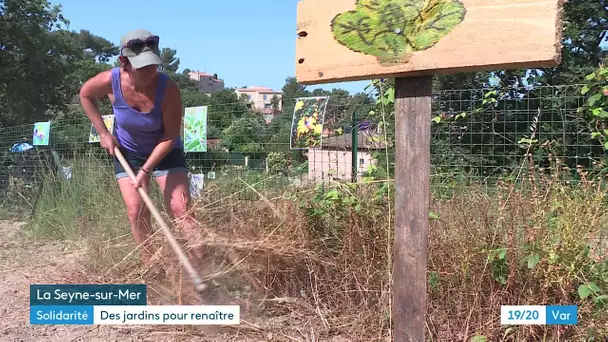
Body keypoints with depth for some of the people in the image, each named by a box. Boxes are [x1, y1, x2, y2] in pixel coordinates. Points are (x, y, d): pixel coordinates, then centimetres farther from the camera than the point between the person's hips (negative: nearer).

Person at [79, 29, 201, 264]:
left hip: (165, 151, -2)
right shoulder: (111, 81, -25)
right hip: (127, 152, 2)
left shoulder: (168, 89, -31)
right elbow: (85, 95, 0)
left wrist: (146, 169, -26)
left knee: (181, 210, -10)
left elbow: (171, 137, -23)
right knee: (136, 211, -2)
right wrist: (103, 133, -5)